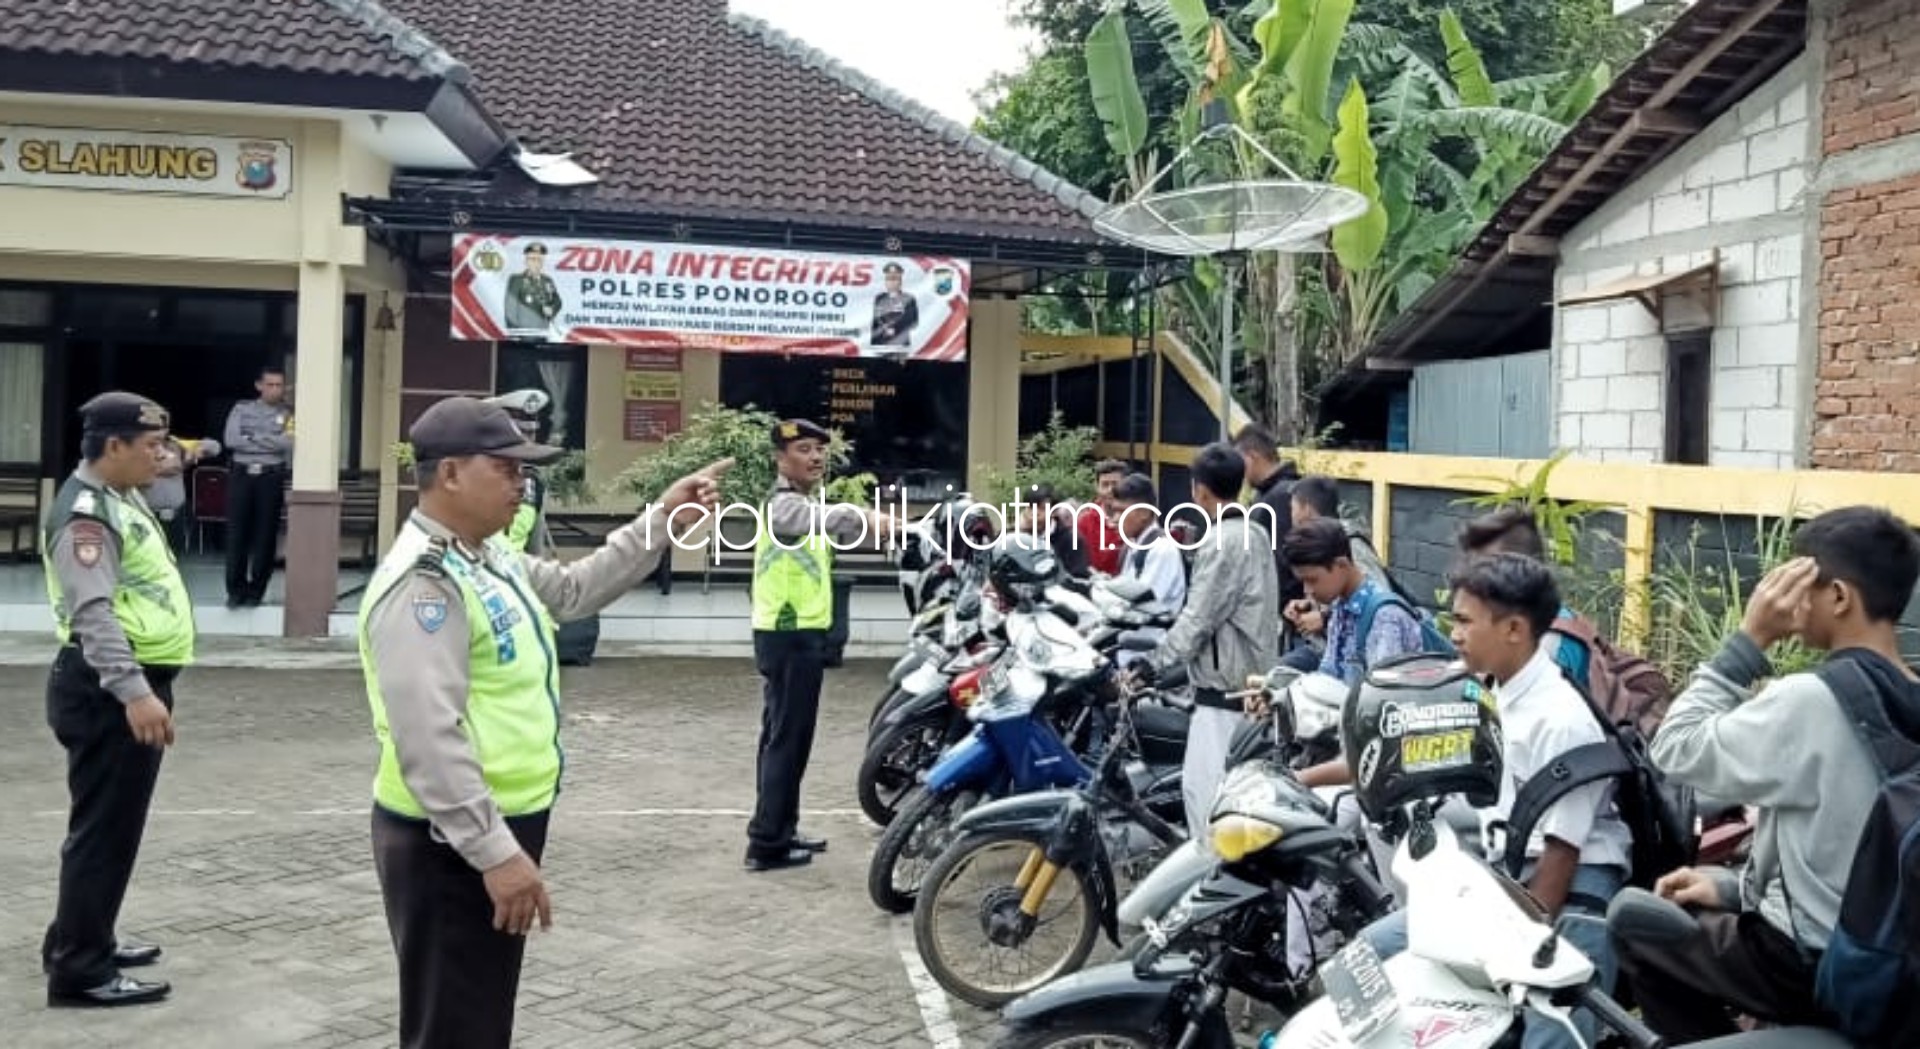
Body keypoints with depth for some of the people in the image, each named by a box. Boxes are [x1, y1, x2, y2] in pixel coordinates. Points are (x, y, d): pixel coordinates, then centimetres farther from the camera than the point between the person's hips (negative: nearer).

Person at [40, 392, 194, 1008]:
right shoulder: (86, 513, -18)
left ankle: (79, 942, 31)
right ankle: (80, 972, 3)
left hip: (133, 685, 10)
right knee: (103, 829, -4)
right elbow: (94, 614, -28)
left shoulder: (120, 500, 15)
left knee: (113, 824, 19)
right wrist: (133, 691, -36)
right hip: (108, 692, -10)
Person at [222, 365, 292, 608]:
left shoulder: (289, 415, 7)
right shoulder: (241, 409, 9)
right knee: (237, 533, -1)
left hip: (271, 477, -1)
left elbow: (289, 444, -10)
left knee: (265, 534, 2)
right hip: (242, 474, 1)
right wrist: (271, 443, -8)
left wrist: (252, 437, -8)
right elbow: (231, 440, -5)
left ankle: (256, 590, 10)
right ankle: (236, 589, 6)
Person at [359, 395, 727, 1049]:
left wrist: (662, 520, 13)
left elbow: (574, 590, 22)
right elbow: (429, 739, -28)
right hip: (453, 846, -10)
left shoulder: (490, 556, 9)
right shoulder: (424, 583, -22)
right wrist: (495, 853, -29)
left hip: (501, 826, 10)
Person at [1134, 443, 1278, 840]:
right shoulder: (1255, 534, 12)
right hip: (1252, 683, 10)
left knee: (1204, 790, -7)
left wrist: (1156, 661, -9)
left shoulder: (1221, 542, -18)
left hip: (1224, 691, -10)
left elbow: (1198, 620, -18)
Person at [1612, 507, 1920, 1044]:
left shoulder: (1810, 701, -25)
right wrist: (1738, 888, 9)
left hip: (1812, 965, -8)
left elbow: (1676, 750, -13)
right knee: (1706, 914, 25)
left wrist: (1750, 640, -13)